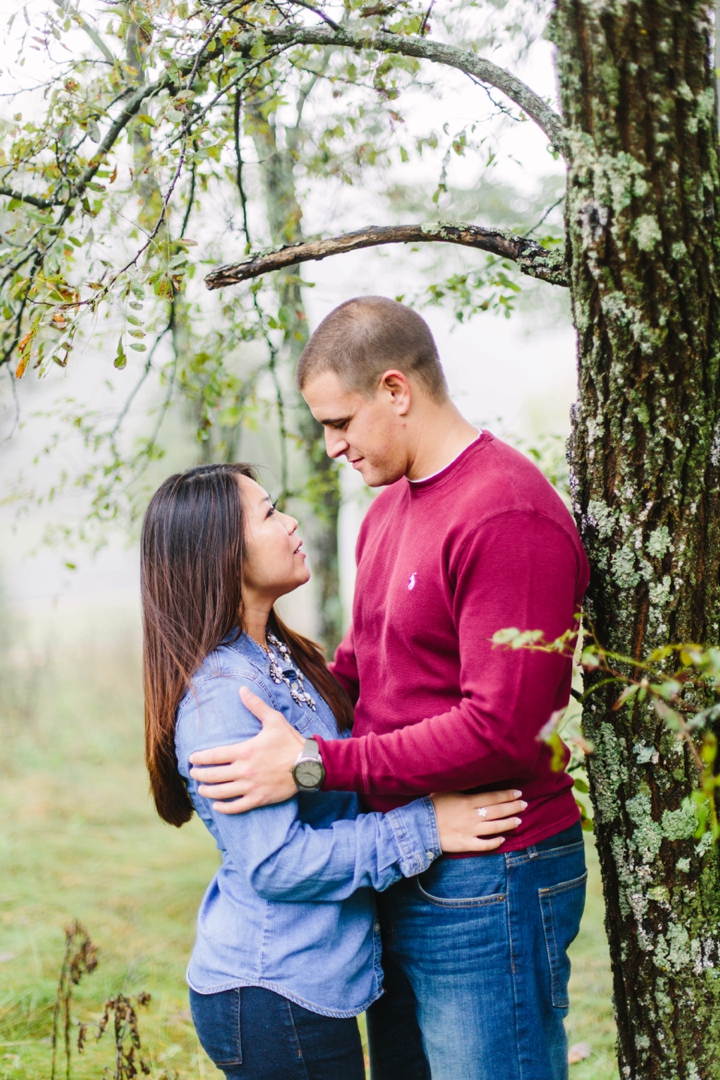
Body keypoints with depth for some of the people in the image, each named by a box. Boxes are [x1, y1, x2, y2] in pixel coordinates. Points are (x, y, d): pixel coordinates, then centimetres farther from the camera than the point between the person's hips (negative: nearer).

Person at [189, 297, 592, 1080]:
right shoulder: (388, 508, 13)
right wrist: (274, 721, 5)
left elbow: (500, 731, -23)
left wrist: (316, 765, -20)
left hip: (486, 887, -9)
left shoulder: (505, 517, -19)